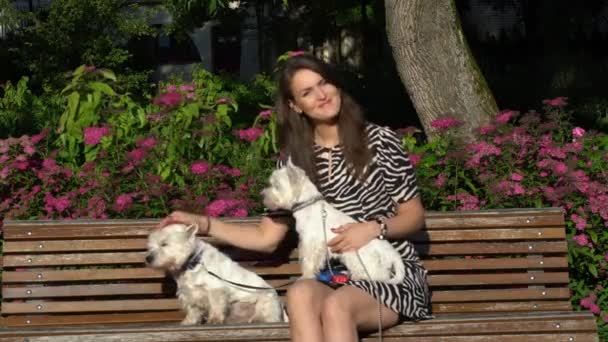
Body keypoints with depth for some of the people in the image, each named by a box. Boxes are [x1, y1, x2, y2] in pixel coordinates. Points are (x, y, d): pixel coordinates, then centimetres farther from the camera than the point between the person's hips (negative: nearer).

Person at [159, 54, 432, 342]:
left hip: (393, 272, -2)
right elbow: (267, 238, 9)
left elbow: (414, 215, 5)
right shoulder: (295, 160, 8)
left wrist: (374, 228, -15)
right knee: (300, 293, -34)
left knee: (335, 306, -36)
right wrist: (202, 223, 0)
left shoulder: (379, 141, -1)